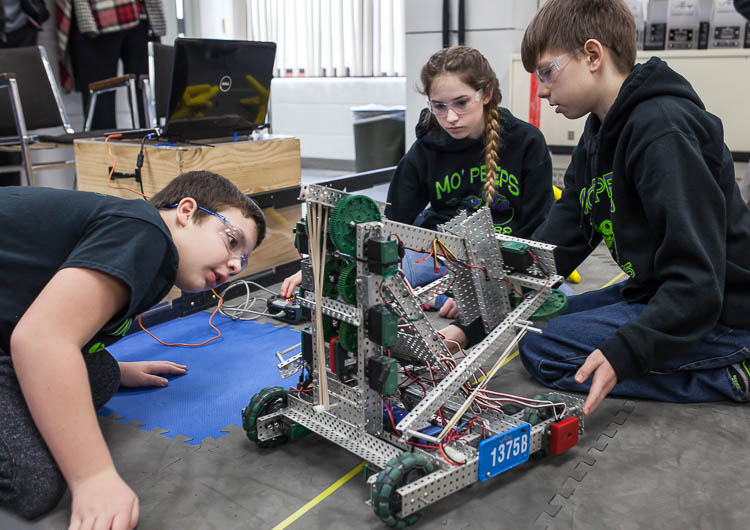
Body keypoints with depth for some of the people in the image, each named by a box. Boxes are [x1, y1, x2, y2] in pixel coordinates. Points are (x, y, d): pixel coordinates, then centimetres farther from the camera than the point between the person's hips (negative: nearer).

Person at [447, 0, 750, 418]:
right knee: (539, 321, 14)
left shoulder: (663, 132, -23)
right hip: (659, 292, 10)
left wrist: (624, 353, -35)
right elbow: (560, 238, 3)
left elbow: (699, 277, -28)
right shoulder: (601, 132, 7)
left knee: (544, 351, -14)